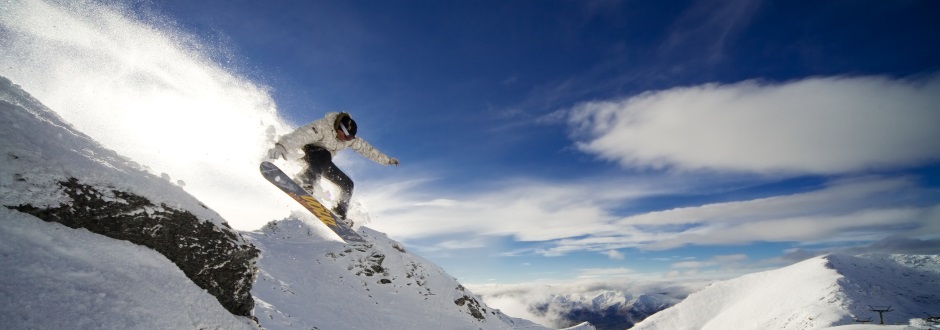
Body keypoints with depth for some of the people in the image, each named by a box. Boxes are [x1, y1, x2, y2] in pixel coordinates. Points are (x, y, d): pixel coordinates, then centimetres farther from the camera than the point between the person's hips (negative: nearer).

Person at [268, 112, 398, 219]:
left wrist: (387, 160, 9)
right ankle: (305, 180, -52)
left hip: (323, 162, 7)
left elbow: (366, 149, 5)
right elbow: (302, 134, -42)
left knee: (347, 184, -3)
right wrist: (281, 146, -59)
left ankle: (340, 214, 5)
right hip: (307, 151, -7)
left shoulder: (350, 138, -5)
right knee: (324, 156, -41)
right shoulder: (322, 126, -27)